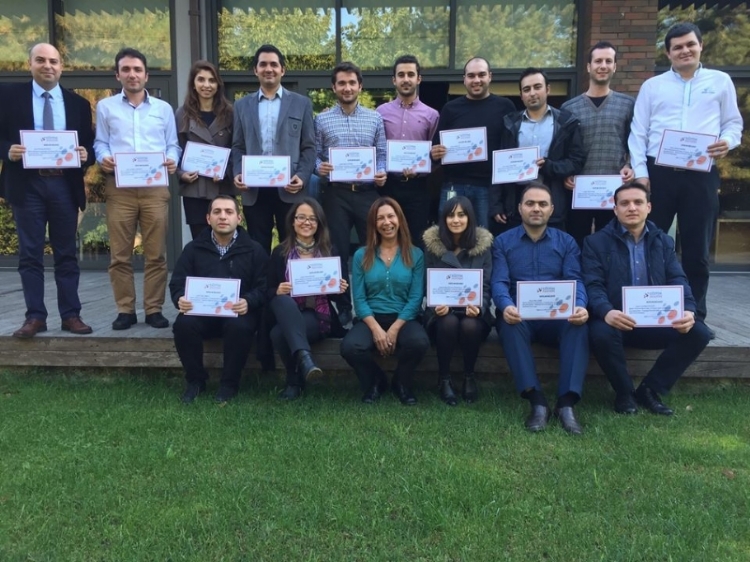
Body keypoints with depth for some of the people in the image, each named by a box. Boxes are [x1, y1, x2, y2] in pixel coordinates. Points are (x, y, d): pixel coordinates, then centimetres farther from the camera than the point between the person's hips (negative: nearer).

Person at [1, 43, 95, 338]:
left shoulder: (78, 103, 11)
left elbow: (89, 144, 9)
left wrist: (86, 154, -12)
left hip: (65, 185, 1)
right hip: (27, 184, -1)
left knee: (66, 254, 5)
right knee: (30, 254, 2)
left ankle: (71, 315, 11)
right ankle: (35, 316, 8)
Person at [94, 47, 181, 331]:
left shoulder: (163, 108, 17)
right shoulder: (105, 106, 15)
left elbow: (173, 144, 12)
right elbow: (100, 143, 10)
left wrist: (172, 160, -9)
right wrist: (103, 158, -11)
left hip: (155, 187, 0)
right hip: (119, 187, 0)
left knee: (156, 253, 0)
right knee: (120, 254, 0)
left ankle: (154, 309, 7)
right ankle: (125, 310, 9)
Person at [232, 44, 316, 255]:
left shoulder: (301, 103, 8)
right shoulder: (242, 105, 14)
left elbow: (308, 147, 4)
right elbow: (238, 147, 12)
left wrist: (302, 177, -11)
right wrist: (238, 173, -6)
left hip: (289, 188, -1)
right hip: (254, 189, 2)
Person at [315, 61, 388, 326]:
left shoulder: (375, 118, 8)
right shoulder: (322, 120, 5)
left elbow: (382, 154, 7)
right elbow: (314, 154, 4)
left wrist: (382, 173, -12)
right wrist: (319, 167, -17)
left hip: (368, 192, 1)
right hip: (335, 193, -1)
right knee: (338, 250, 4)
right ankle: (342, 305, 17)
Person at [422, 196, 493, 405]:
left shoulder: (483, 245, 1)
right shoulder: (432, 244, 0)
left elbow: (486, 285, -1)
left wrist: (479, 306, -22)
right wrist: (437, 305, -20)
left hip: (472, 310, 0)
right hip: (443, 310, 0)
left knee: (469, 325, -34)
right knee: (449, 323, -35)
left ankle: (469, 376, -6)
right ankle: (443, 379, -13)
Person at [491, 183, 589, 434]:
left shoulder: (566, 242, 13)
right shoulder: (502, 242, 9)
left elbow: (575, 280, 0)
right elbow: (499, 282, -4)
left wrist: (580, 307, -25)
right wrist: (506, 307, -29)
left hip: (557, 318, 1)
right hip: (519, 316, -1)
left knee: (578, 324, -31)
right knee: (509, 324, -35)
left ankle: (566, 403, -32)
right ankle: (537, 401, -34)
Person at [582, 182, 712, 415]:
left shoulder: (664, 242, 13)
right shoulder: (596, 242, 1)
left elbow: (678, 281, 3)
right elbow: (593, 286, -11)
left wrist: (688, 310, -20)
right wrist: (606, 312, -33)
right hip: (615, 321, -4)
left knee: (698, 332, -20)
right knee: (601, 333, -37)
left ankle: (650, 390, -3)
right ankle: (624, 393, -8)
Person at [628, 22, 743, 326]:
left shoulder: (721, 82, 12)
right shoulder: (652, 85, 11)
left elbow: (734, 123, 13)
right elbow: (638, 132, 6)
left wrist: (728, 141, -11)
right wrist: (640, 172, -5)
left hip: (701, 174, 0)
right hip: (658, 172, 0)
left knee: (697, 248, 5)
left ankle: (695, 315, 15)